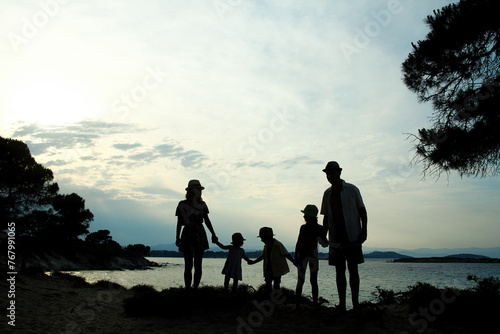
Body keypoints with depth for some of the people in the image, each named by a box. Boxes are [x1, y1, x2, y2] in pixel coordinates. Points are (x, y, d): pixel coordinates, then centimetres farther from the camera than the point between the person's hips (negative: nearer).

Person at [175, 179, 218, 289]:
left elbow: (207, 220, 12)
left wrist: (213, 234, 6)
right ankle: (187, 289, 0)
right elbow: (179, 223, 2)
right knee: (188, 266, -5)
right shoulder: (182, 205, 0)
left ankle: (195, 288, 9)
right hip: (188, 235, -3)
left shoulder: (202, 205, 9)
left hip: (200, 235, 3)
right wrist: (177, 238, -4)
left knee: (198, 265, 2)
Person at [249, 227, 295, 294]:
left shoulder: (278, 245, -12)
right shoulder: (266, 246, 10)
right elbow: (262, 256, 22)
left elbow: (286, 254, -14)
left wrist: (294, 263, -19)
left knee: (276, 286, -9)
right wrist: (253, 262, 22)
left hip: (277, 269, -7)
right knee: (268, 286, 7)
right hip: (269, 270, 7)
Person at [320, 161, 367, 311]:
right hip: (335, 235, 4)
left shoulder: (352, 189, 2)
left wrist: (364, 229, -9)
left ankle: (355, 302, 1)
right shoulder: (327, 193, 14)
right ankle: (342, 303, 7)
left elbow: (362, 210, 2)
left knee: (353, 269, -3)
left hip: (352, 234, -4)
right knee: (339, 270, 4)